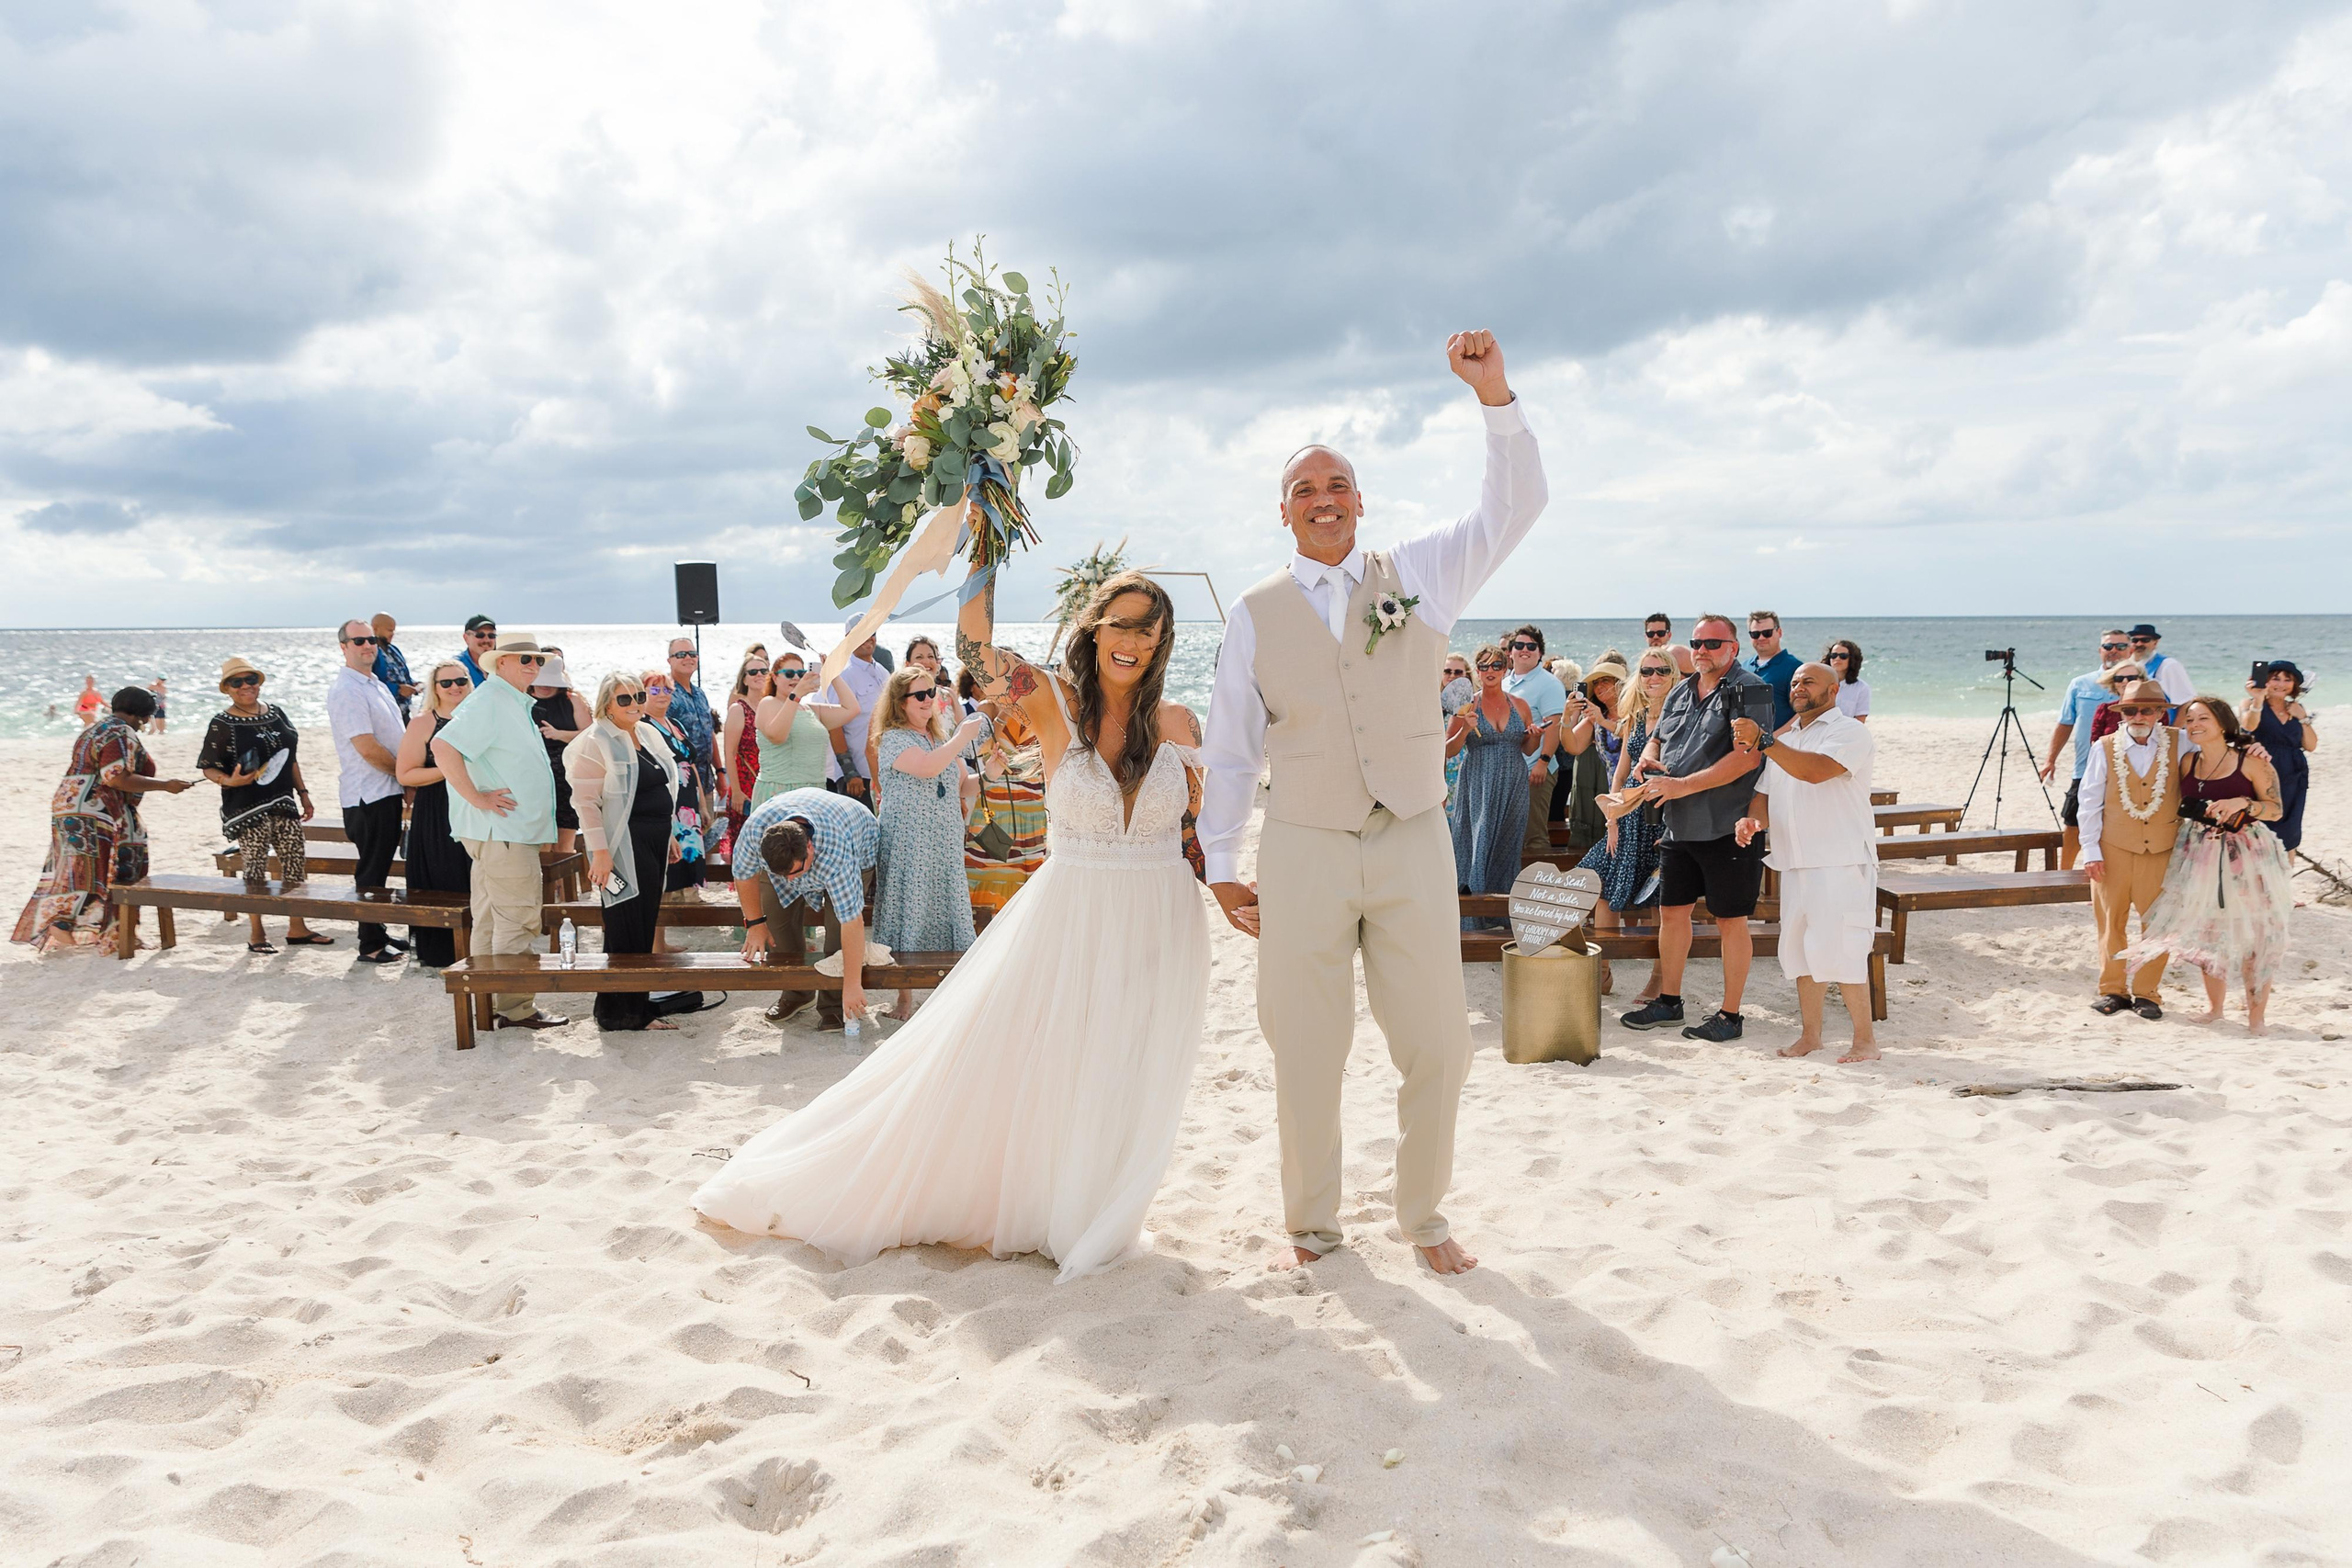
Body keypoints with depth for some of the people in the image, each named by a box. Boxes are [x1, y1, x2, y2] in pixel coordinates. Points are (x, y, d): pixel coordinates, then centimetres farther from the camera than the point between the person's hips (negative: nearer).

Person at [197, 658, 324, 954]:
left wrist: (303, 793, 15)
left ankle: (297, 928, 17)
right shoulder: (222, 724, -6)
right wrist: (229, 780, -26)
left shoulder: (276, 713, 10)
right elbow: (207, 767, -7)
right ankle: (256, 936, 10)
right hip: (247, 807, -6)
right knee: (255, 869, -2)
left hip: (283, 802, 6)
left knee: (296, 863, 6)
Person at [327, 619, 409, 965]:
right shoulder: (346, 689, -15)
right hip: (368, 795, -9)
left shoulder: (376, 685, 16)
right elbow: (367, 748, -20)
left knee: (381, 867, 16)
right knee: (371, 871, -3)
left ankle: (378, 933, 26)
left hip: (388, 791, 9)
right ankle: (370, 946, 4)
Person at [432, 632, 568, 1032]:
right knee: (518, 920, -7)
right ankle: (516, 1007, -1)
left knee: (491, 920, 14)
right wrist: (477, 798, -24)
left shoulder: (516, 703, 18)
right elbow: (443, 747, -27)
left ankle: (488, 1005, 21)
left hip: (515, 830, 10)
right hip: (501, 832, -10)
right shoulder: (488, 702, -15)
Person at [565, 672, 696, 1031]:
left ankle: (639, 1004, 21)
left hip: (655, 843, 8)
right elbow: (585, 800, -16)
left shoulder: (648, 735, 15)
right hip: (624, 846, -8)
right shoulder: (595, 743, -10)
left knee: (645, 925, 12)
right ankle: (621, 1012, 3)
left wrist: (669, 835, 21)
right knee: (627, 929, -5)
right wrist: (599, 851, -21)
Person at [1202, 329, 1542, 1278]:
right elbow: (1230, 747, 6)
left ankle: (1424, 1216, 26)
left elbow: (1514, 507, -4)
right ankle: (1311, 1221, 26)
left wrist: (1494, 395, -17)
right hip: (1302, 852, -1)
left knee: (1436, 1046, 6)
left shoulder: (1418, 576, 6)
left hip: (1413, 843, 1)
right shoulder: (1256, 615, 4)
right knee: (1305, 1050, 7)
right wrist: (1221, 865, 6)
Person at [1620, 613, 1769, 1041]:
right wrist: (1648, 758, 1)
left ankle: (1730, 1014, 11)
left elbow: (1747, 757, -20)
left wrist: (1682, 785, -21)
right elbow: (1657, 739, 26)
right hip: (1679, 826, 8)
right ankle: (1669, 1000, 29)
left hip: (1728, 827, -8)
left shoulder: (1748, 689, -10)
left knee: (1730, 921, 1)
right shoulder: (1681, 693, 14)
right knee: (1672, 910, 14)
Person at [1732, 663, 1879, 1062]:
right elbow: (1765, 796, 20)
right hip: (1795, 863, 8)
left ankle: (1865, 1039, 1)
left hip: (1841, 863, -8)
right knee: (1800, 950, 10)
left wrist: (1762, 742, -30)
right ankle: (1810, 1034, 20)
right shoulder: (1783, 738, 20)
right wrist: (1751, 819, -3)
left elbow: (1815, 770, -24)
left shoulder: (1848, 731, -6)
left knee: (1838, 951, -10)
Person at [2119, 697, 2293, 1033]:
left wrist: (2242, 803, -22)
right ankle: (2214, 1007, 26)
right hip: (2200, 854, 5)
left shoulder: (2251, 762, -9)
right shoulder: (2188, 761, 5)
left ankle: (2256, 1016, 7)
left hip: (2246, 854, -5)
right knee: (2208, 931, 11)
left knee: (2254, 934, -3)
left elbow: (2276, 810, -7)